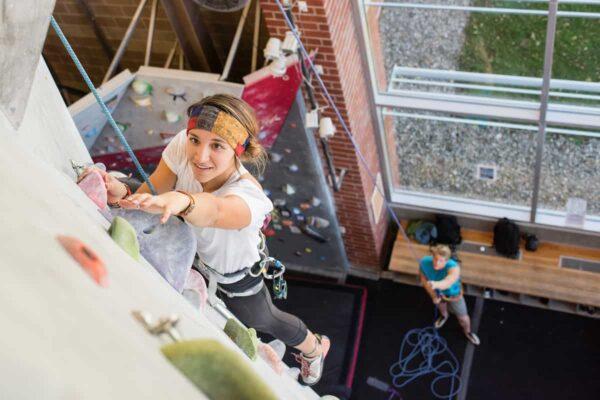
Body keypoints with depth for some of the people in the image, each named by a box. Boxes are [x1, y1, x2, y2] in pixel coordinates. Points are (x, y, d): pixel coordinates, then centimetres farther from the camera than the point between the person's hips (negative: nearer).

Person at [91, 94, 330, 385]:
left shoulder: (249, 197, -46)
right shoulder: (182, 146, -31)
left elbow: (214, 211, -67)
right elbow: (150, 193, -29)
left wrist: (181, 201, -89)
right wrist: (123, 194, -52)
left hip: (236, 274, -3)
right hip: (191, 251, 3)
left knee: (261, 320, 24)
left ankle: (314, 347, 57)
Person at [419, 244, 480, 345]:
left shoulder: (454, 267, -48)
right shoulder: (425, 262, -36)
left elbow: (447, 283, -69)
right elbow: (423, 277, -15)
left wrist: (436, 284, -90)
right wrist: (433, 295, -13)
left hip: (453, 294, -3)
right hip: (437, 291, 3)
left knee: (463, 317, 17)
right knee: (440, 304, 36)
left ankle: (467, 332, 53)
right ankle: (444, 316, 73)